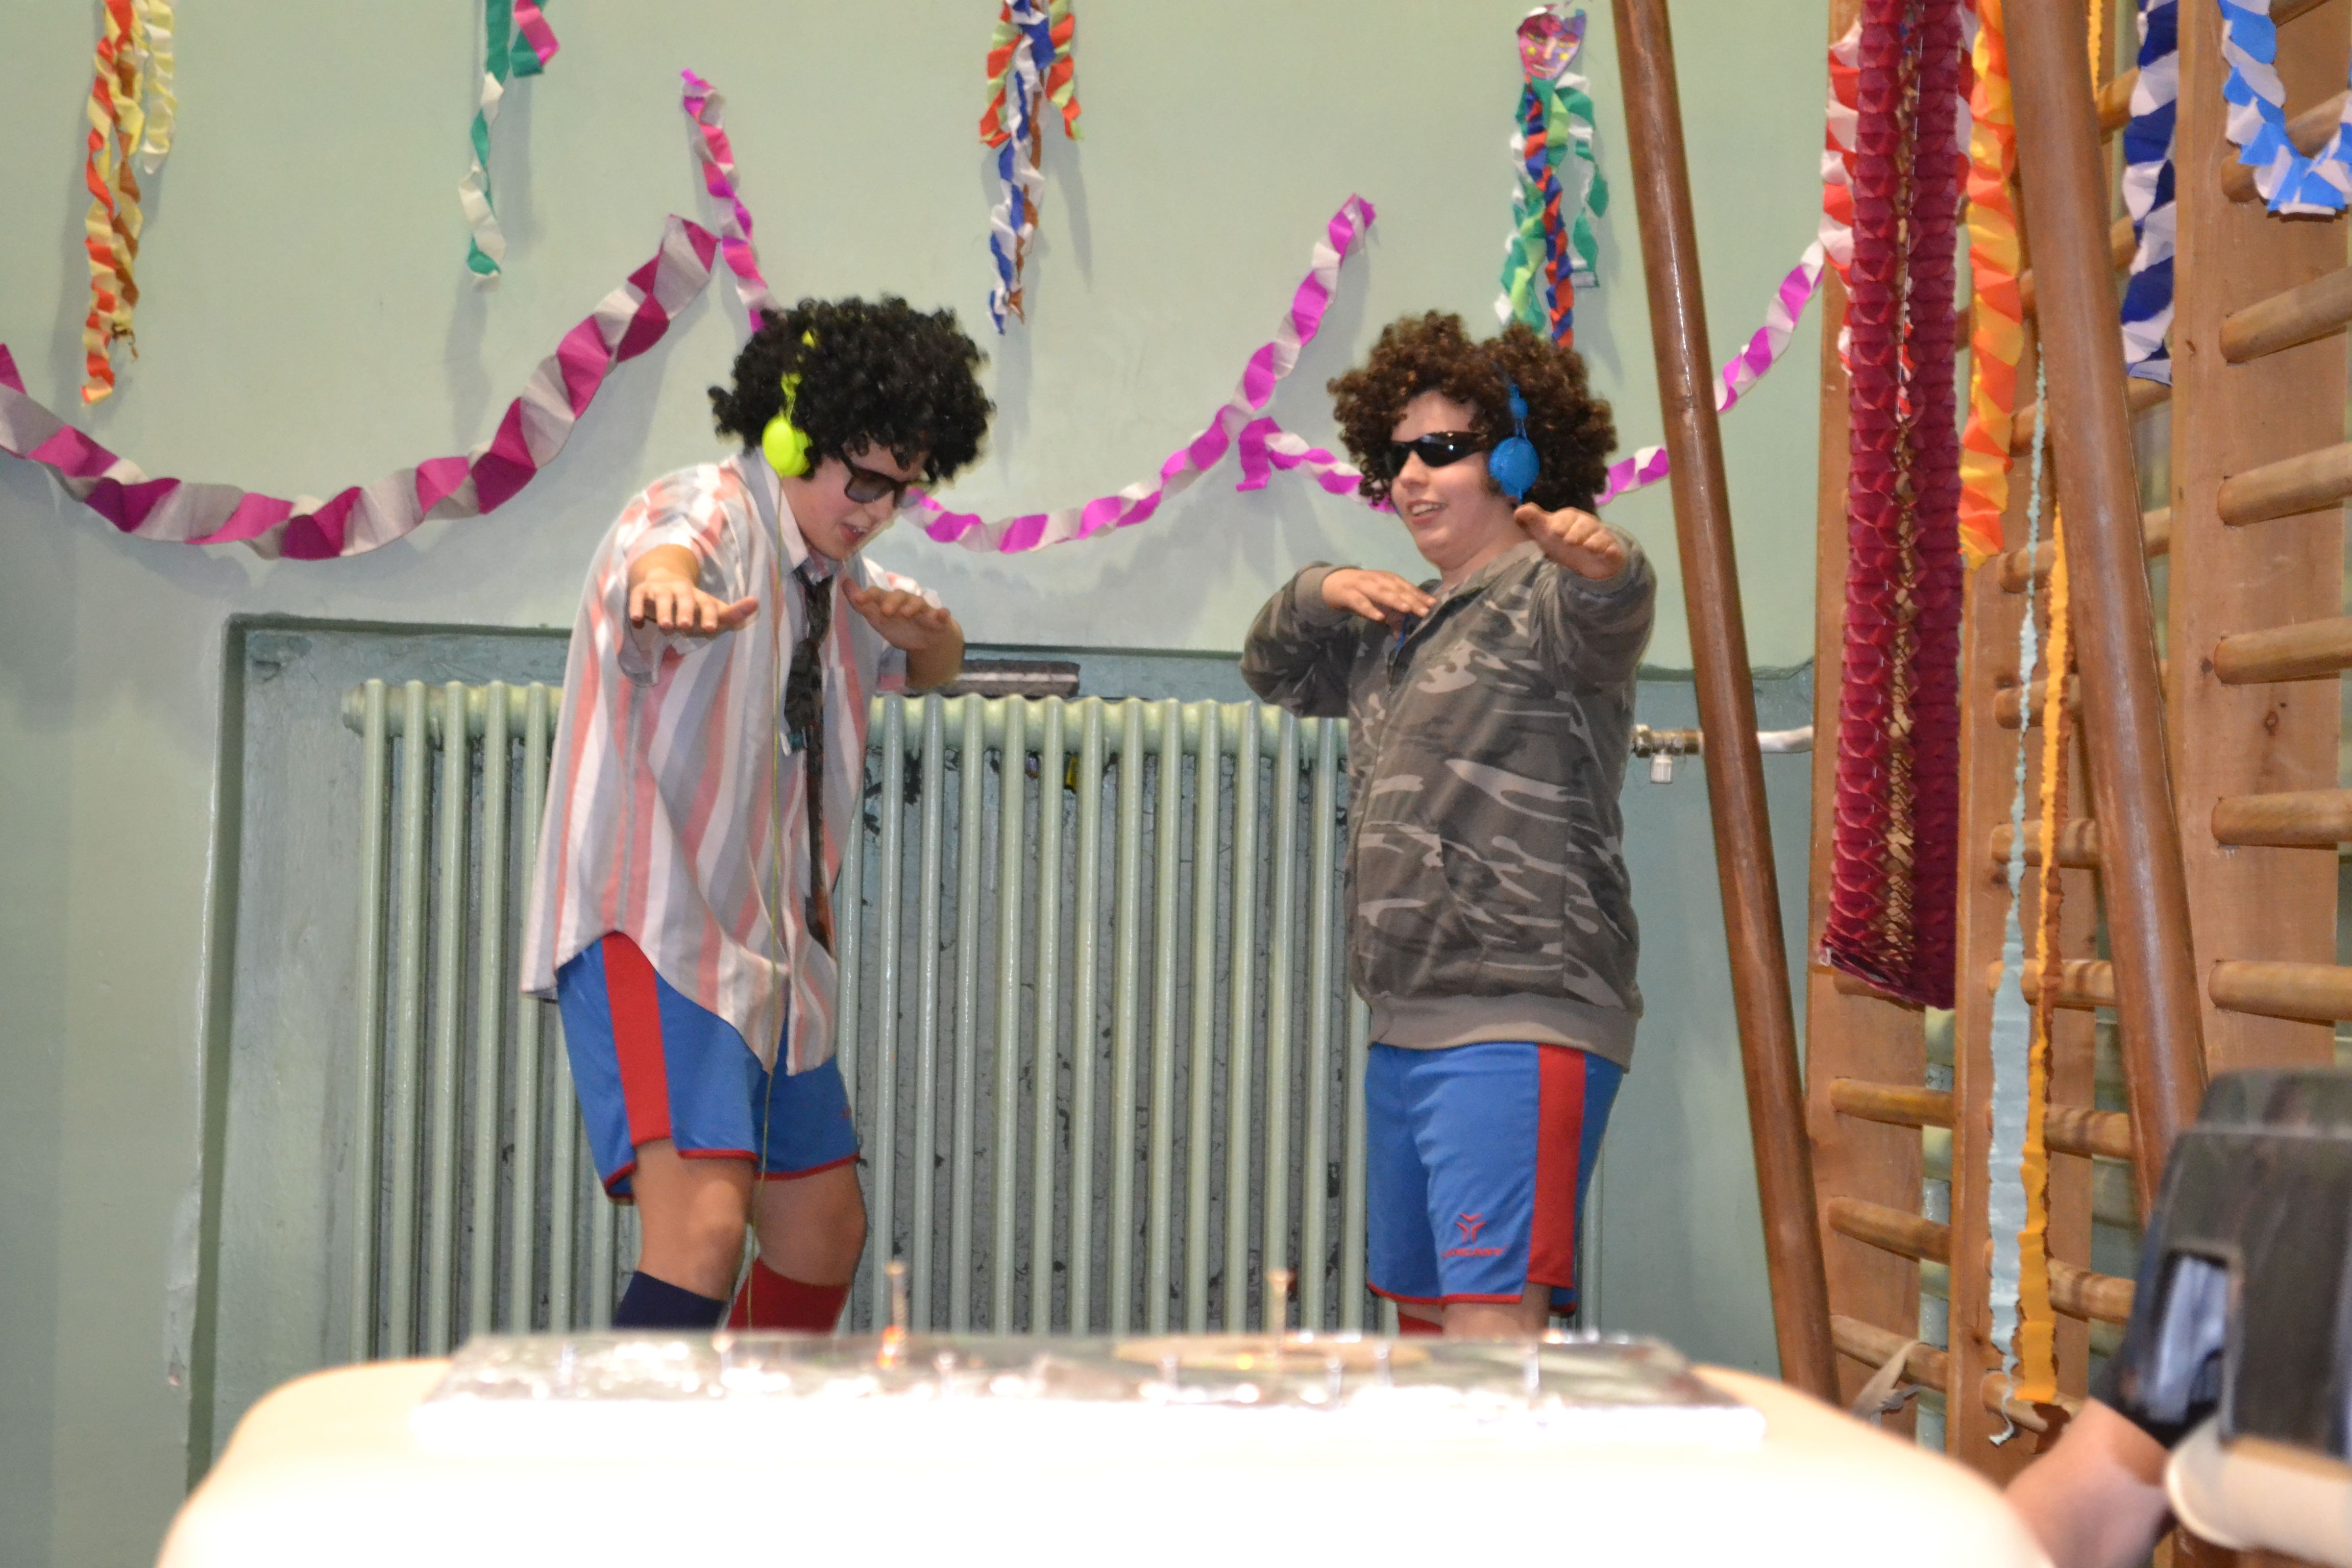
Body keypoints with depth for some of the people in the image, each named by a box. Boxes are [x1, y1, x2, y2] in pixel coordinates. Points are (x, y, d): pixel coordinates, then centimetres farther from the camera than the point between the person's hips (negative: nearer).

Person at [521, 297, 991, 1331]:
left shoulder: (834, 571, 15)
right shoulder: (710, 513, -13)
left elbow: (933, 668, 27)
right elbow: (663, 552, -37)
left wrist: (923, 629, 0)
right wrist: (669, 589, -64)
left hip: (768, 948, 10)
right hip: (652, 933, -10)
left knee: (824, 1232, 18)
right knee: (702, 1227, -26)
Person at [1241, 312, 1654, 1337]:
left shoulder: (1544, 597, -7)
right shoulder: (1398, 625, 20)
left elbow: (1608, 617, -30)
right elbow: (1275, 674, 32)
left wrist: (1602, 560, -54)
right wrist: (1313, 595, 10)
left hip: (1517, 1030, -10)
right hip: (1409, 1026, 10)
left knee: (1492, 1317, -19)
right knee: (1421, 1313, 16)